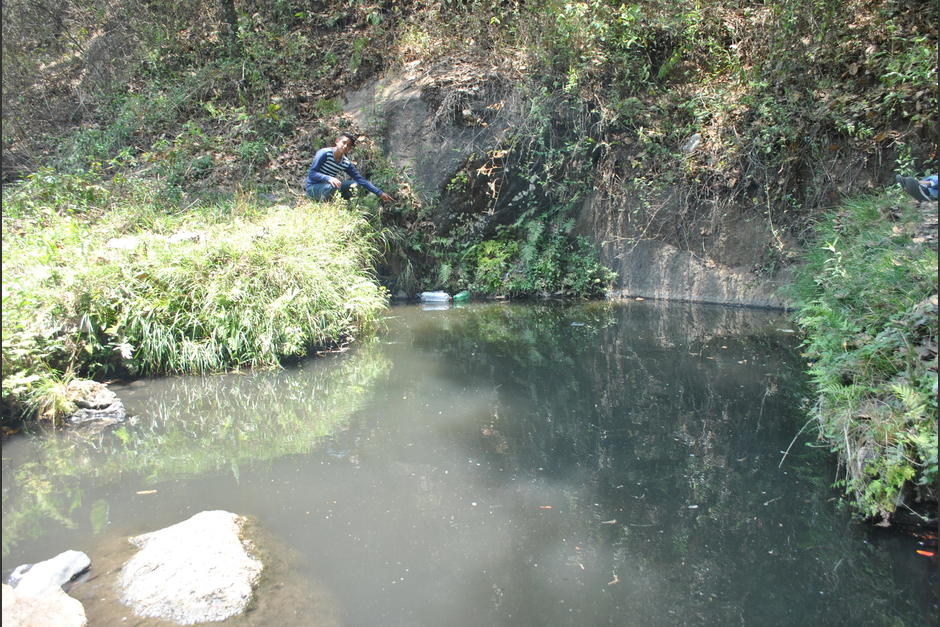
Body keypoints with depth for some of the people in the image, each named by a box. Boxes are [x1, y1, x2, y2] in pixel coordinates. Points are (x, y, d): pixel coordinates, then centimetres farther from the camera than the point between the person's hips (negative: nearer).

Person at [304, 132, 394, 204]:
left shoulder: (346, 163, -2)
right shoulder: (324, 153, -18)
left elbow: (361, 179, -3)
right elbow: (311, 174, -24)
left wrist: (379, 193, -9)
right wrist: (329, 178, -41)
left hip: (327, 185, 6)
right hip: (312, 187, -6)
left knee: (354, 184, -6)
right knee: (332, 186, -37)